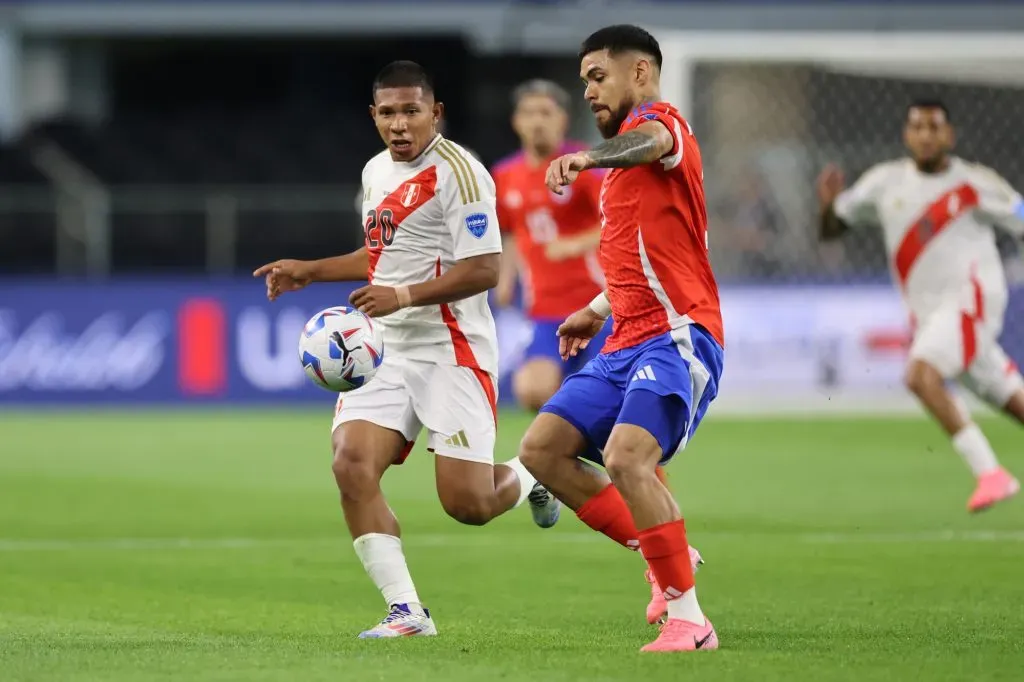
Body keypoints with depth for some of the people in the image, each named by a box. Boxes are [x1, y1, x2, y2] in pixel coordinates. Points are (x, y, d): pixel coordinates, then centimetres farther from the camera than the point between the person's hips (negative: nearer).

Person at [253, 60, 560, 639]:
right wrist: (309, 272, 23)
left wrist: (404, 296, -26)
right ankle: (406, 612, -9)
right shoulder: (377, 172, 14)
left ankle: (531, 479, 27)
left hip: (451, 351, -7)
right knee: (352, 466, -15)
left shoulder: (457, 173, -12)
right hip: (388, 351, 7)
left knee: (467, 504, -10)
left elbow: (484, 269, -18)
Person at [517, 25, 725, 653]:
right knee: (542, 449, 3)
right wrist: (598, 311, 28)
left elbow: (652, 142, -34)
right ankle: (664, 554, 10)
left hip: (677, 337, -10)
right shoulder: (625, 163, 24)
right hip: (629, 343, 10)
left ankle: (690, 621, -22)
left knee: (626, 456, -27)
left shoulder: (658, 119, -6)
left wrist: (588, 158, -53)